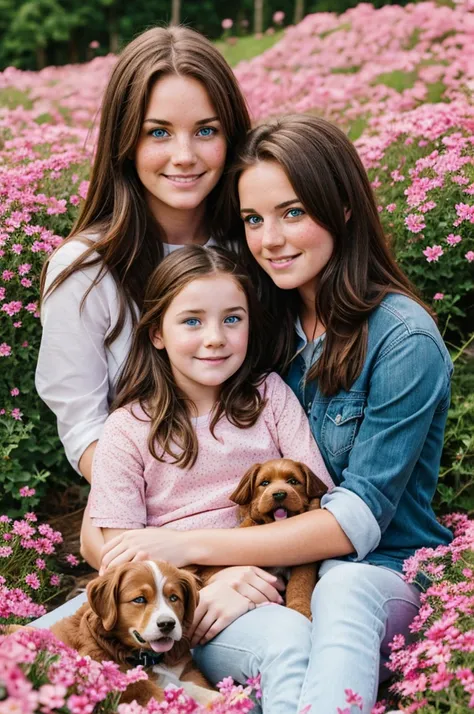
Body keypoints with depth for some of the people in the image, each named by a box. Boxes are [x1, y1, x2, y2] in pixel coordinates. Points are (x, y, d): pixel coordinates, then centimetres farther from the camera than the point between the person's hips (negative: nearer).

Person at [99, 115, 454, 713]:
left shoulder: (403, 341, -11)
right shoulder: (271, 323, 8)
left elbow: (359, 519, -15)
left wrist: (194, 545, -21)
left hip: (379, 571, -4)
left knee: (343, 590, -39)